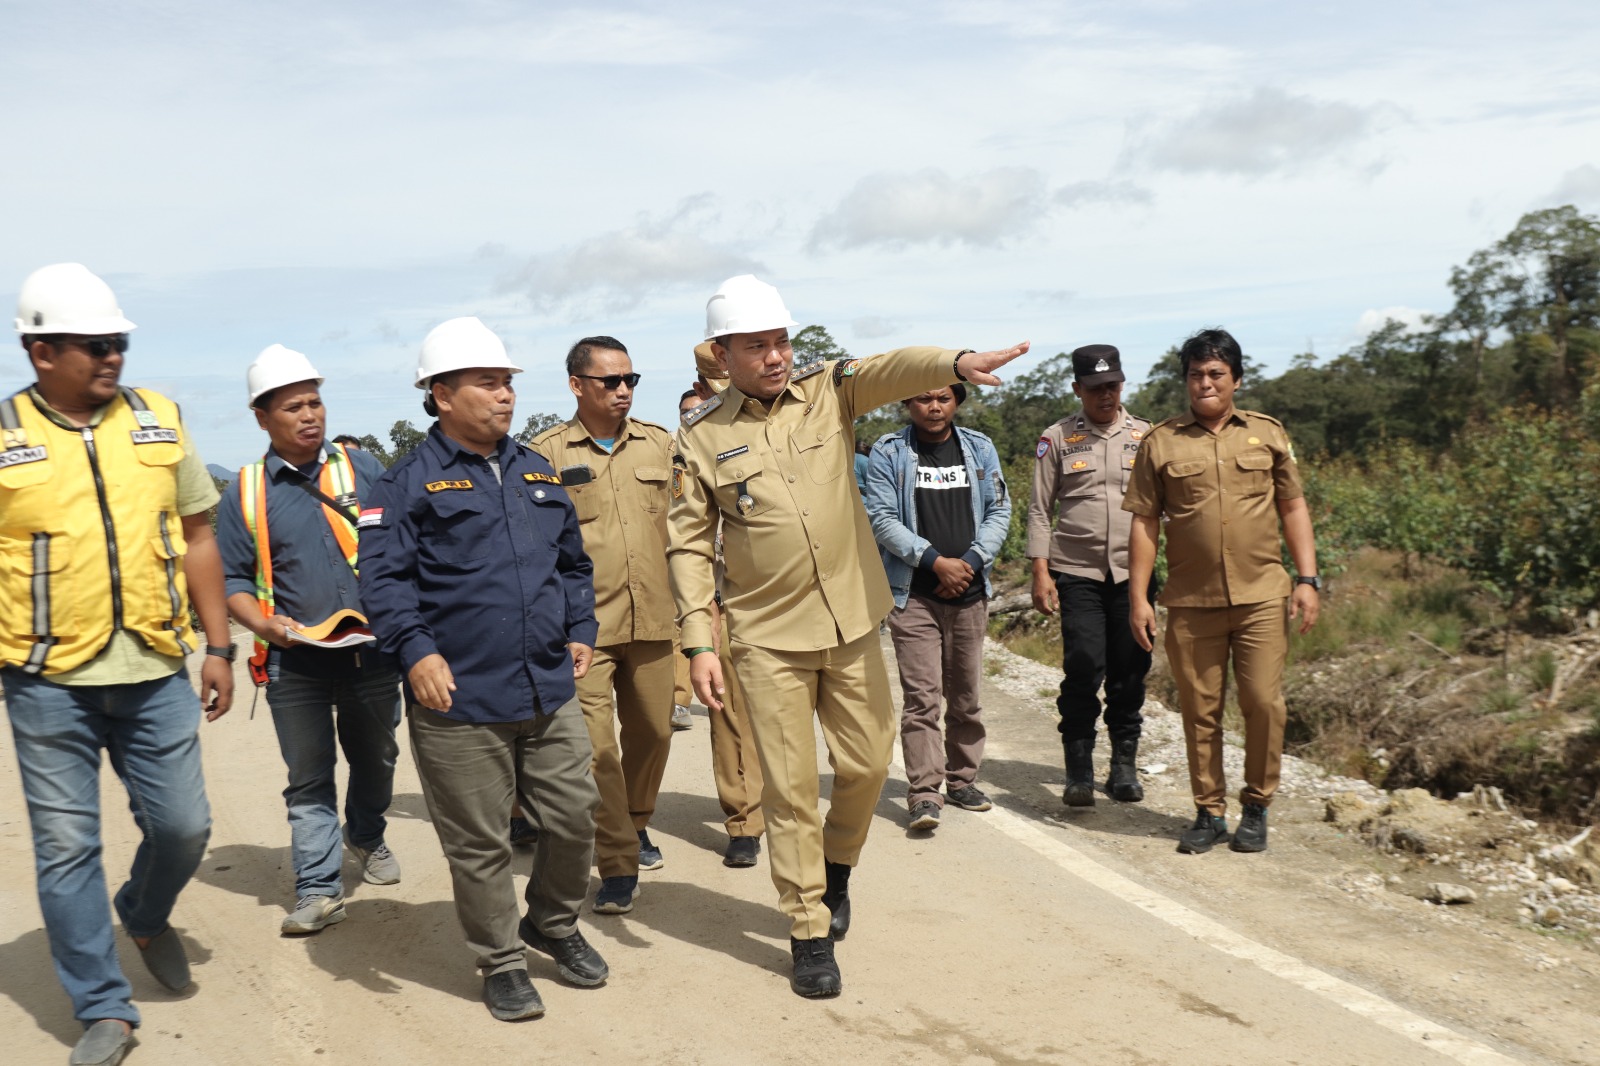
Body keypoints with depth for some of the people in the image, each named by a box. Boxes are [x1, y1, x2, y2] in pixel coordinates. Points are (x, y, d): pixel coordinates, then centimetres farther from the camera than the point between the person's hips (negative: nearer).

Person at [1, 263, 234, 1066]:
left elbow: (196, 539, 9)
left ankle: (145, 916, 41)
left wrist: (218, 647, 7)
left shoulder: (158, 421, 5)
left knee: (183, 825, 9)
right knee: (67, 848, 4)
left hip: (155, 670, 3)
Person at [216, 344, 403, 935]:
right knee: (307, 778, 3)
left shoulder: (362, 469, 2)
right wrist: (268, 626, -13)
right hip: (294, 663, -1)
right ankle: (319, 889, 10)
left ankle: (366, 837, 43)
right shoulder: (245, 493, 1)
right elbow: (232, 578, 4)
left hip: (372, 652, 1)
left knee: (375, 759, 18)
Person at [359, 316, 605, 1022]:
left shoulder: (537, 474, 15)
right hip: (458, 700, -5)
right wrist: (417, 651, -20)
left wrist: (579, 631, 14)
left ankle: (554, 925, 34)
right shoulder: (409, 483, -4)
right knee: (479, 843, 4)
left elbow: (573, 563, 23)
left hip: (549, 691, 5)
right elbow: (383, 579, -9)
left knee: (575, 815, 9)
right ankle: (501, 963, 22)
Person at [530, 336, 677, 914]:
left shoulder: (659, 443, 9)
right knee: (595, 743, -7)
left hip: (652, 618, 4)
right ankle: (618, 864, 3)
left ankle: (636, 824, 38)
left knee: (652, 730, 13)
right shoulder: (547, 452, -1)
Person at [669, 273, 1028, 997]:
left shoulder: (827, 390, 0)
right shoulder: (701, 437, -3)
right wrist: (698, 642, -10)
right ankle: (809, 932, 16)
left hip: (851, 621, 2)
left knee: (867, 762, 11)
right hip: (769, 637, -2)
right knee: (790, 785, 2)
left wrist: (955, 364, -42)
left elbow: (891, 369, -20)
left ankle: (836, 864, 41)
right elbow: (689, 544, -2)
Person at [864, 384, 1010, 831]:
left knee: (966, 694, 11)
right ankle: (924, 792, -6)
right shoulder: (888, 452, -1)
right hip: (913, 593, -3)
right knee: (922, 695, -9)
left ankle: (961, 778, 24)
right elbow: (881, 518, -7)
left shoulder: (981, 449, 9)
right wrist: (935, 561, -14)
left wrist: (970, 562, -8)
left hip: (970, 592, 3)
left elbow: (999, 511, 7)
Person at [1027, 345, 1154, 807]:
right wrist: (1040, 573, -2)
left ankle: (1124, 766, 16)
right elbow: (1040, 509, 5)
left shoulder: (1145, 436, 10)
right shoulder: (1056, 439, 5)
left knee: (1130, 670, 3)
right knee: (1083, 667, -10)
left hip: (1133, 571, 2)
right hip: (1077, 573, -2)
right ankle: (1079, 769, 3)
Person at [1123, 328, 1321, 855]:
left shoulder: (1267, 433, 8)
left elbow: (1293, 508, 12)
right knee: (1200, 712, 5)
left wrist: (1308, 579, 3)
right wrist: (1138, 597, 0)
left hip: (1261, 596, 0)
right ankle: (1209, 813, 18)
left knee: (1264, 703, -3)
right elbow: (1144, 523, 5)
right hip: (1190, 603, 0)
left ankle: (1256, 808, 15)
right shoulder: (1161, 442, 5)